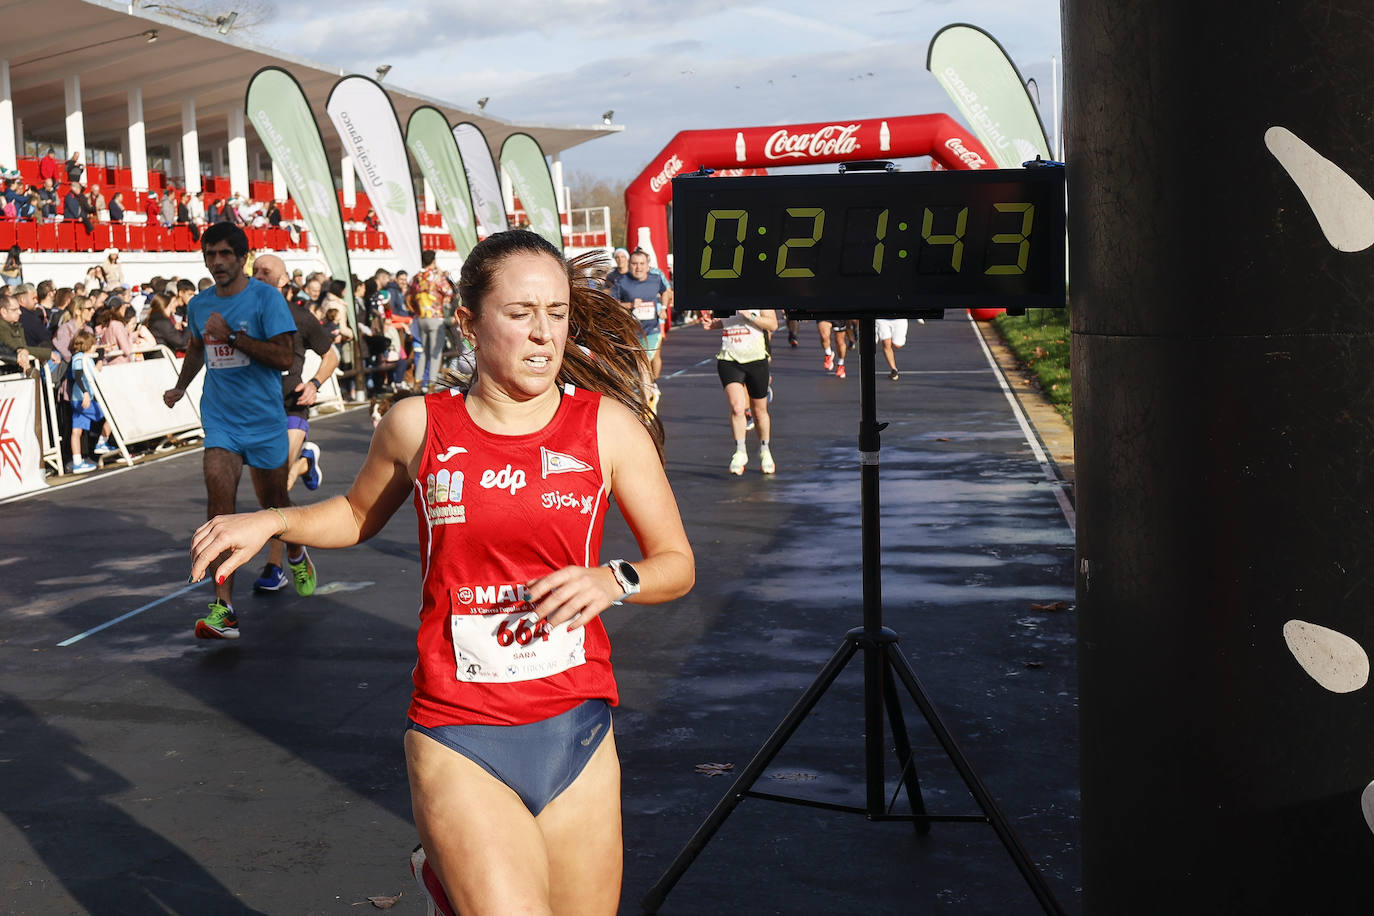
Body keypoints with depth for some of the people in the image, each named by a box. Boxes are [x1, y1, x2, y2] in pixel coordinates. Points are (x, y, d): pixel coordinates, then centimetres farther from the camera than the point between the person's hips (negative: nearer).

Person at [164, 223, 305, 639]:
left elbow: (283, 357, -17)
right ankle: (223, 608, -18)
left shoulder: (265, 297, -9)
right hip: (220, 421, 3)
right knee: (219, 503, -15)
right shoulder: (199, 304, 7)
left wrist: (232, 335, -20)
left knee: (274, 503, 12)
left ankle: (297, 556, 47)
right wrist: (180, 387, 25)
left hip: (265, 418, -3)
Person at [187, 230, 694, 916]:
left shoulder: (609, 426, -1)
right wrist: (269, 521, 5)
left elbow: (677, 563, 5)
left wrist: (612, 580, -14)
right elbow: (359, 515, 21)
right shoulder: (417, 425, 1)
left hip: (577, 735, 2)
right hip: (460, 747, -2)